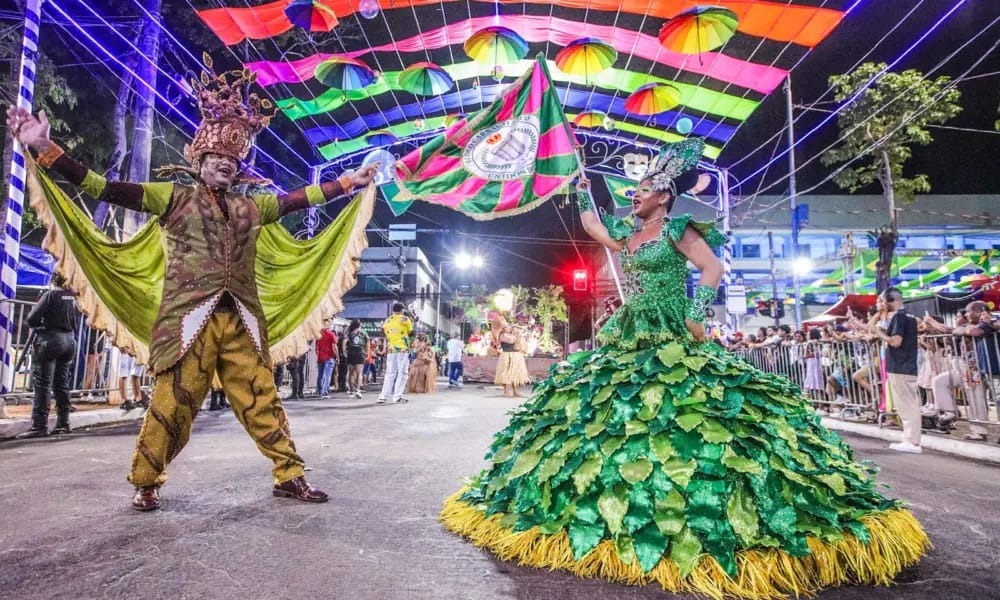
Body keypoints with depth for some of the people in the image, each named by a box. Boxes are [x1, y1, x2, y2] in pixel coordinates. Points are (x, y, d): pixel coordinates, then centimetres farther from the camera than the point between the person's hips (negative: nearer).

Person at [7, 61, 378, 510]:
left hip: (242, 322, 3)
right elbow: (101, 187, 2)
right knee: (172, 404, 0)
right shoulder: (173, 197, 7)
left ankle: (290, 476, 13)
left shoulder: (251, 206, 17)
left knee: (262, 401, 6)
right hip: (190, 320, -3)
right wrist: (43, 147, -7)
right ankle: (145, 484, 20)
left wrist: (350, 182, 22)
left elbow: (301, 199, 21)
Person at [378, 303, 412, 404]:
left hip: (390, 350, 4)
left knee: (390, 373, 10)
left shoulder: (386, 321, 11)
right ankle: (397, 397, -5)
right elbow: (411, 332, 6)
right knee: (402, 373, 1)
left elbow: (385, 333, 11)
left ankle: (383, 396, 4)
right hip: (402, 349, -4)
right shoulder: (405, 319, -2)